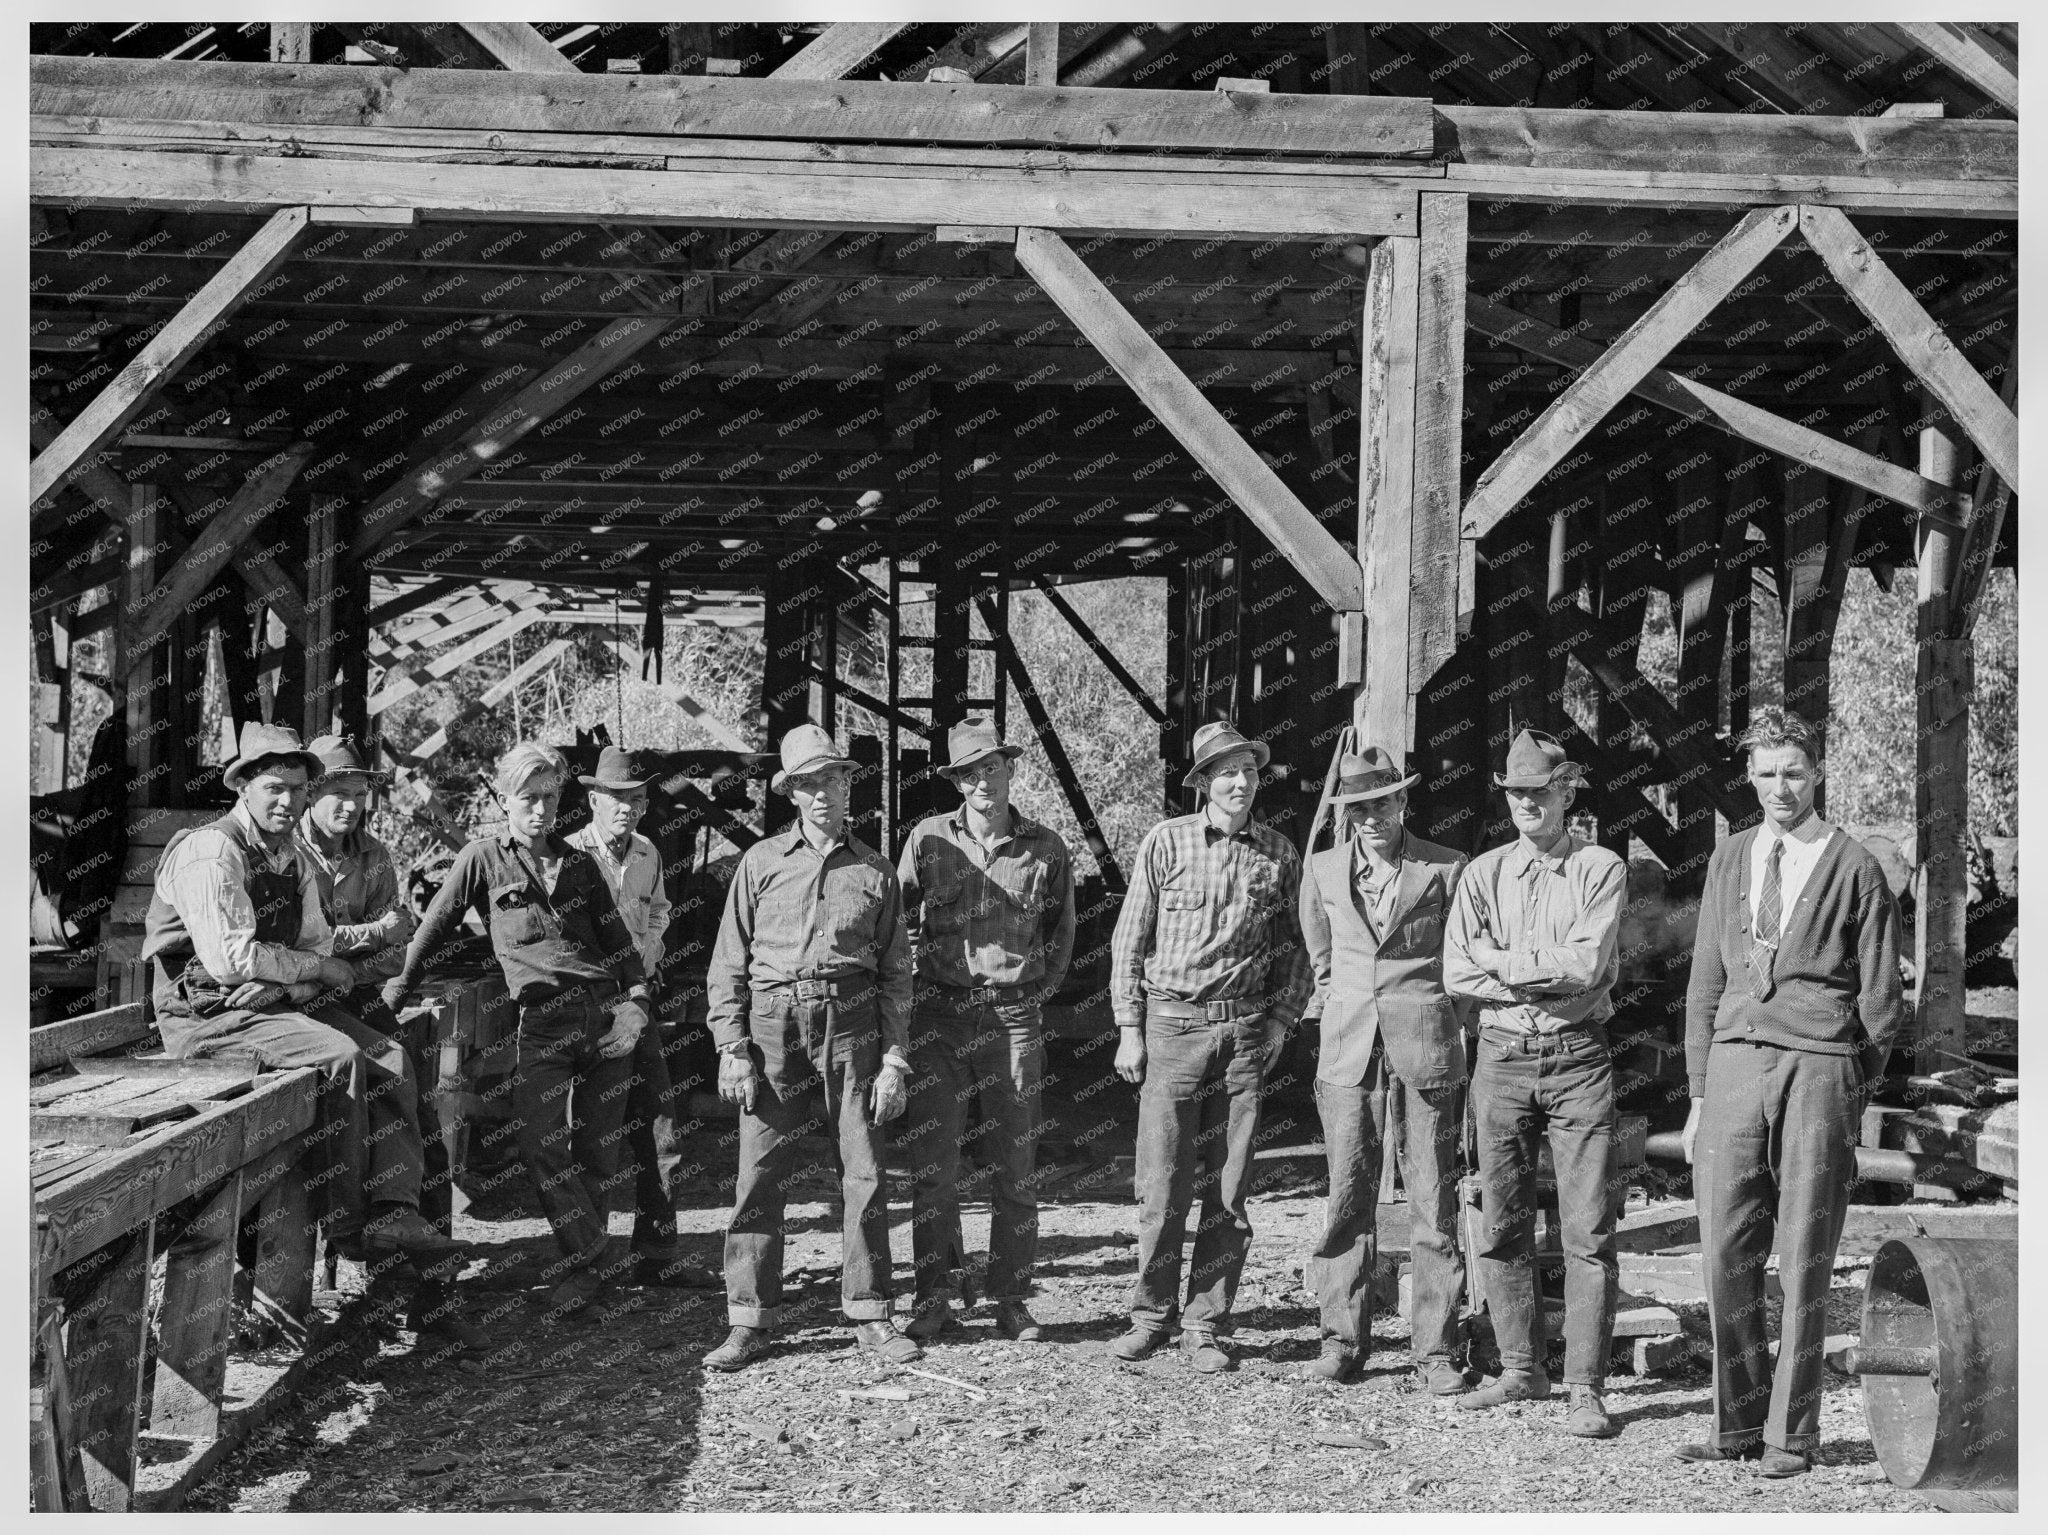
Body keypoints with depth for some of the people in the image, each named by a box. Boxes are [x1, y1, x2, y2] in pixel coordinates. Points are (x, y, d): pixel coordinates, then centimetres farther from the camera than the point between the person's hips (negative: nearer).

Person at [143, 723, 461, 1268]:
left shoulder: (294, 860, 13)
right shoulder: (210, 850, -14)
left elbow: (317, 947, 8)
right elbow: (227, 958, -23)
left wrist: (281, 985, -14)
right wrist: (318, 968, -14)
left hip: (275, 1001, 8)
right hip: (207, 1013, -8)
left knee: (389, 1056, -10)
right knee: (339, 1056, -26)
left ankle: (395, 1213, -18)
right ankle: (348, 1227, -17)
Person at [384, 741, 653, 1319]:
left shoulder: (578, 863, 16)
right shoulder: (483, 859, 8)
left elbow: (616, 936, 16)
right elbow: (434, 927, 14)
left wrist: (636, 995, 3)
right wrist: (400, 985, 16)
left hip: (606, 1008, 2)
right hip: (542, 1019, -2)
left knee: (597, 1147, 2)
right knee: (536, 1140, -17)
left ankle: (580, 1263, 15)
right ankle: (590, 1255, -7)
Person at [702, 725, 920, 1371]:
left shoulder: (875, 871, 9)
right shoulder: (761, 863, 6)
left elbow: (895, 973, 11)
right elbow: (727, 964, 6)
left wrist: (895, 1059, 3)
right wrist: (731, 1048, -2)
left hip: (850, 1030, 1)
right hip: (773, 1027, -1)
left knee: (865, 1177, 2)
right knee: (759, 1178, -1)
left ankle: (868, 1316, 13)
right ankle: (750, 1322, 7)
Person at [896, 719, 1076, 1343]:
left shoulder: (1045, 848, 5)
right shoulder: (928, 839, 2)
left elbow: (1062, 927, 19)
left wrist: (1041, 986, 10)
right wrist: (902, 985, 4)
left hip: (1014, 1015, 1)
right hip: (939, 1013, 0)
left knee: (1017, 1165, 5)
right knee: (932, 1164, 0)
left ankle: (1011, 1299, 14)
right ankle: (933, 1299, 10)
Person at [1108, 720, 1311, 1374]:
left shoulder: (1279, 854, 7)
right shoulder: (1165, 842, 1)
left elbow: (1293, 947, 15)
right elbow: (1130, 939, 3)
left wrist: (1280, 1021, 4)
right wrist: (1129, 1029, -1)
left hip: (1246, 1031, 2)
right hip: (1171, 1024, -2)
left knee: (1229, 1190, 3)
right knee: (1162, 1185, -1)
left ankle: (1205, 1325, 12)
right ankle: (1151, 1314, 15)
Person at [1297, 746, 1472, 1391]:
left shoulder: (1447, 870, 1)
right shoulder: (1322, 871, 9)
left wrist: (1467, 1052, 10)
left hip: (1425, 1047, -2)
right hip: (1347, 1048, 2)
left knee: (1434, 1204, -1)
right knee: (1348, 1198, 2)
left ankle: (1435, 1349, 6)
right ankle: (1342, 1338, 12)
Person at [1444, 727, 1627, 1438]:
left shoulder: (1601, 870, 1)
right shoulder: (1484, 873, 10)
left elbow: (1589, 963, -13)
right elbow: (1457, 973, -1)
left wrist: (1503, 960, -6)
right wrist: (1548, 978, -8)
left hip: (1578, 1059, -3)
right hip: (1502, 1056, 3)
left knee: (1588, 1231, -5)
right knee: (1503, 1226, 8)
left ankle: (1587, 1389, -1)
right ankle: (1521, 1370, 20)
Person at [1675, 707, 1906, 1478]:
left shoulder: (1854, 869, 2)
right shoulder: (1729, 859, 14)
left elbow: (1881, 998, 4)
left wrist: (1851, 1094, 2)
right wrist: (1699, 1092, 11)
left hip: (1819, 1067, -3)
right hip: (1735, 1063, 4)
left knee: (1803, 1264, 1)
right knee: (1726, 1255, 0)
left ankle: (1791, 1434, 10)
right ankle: (1739, 1423, 11)